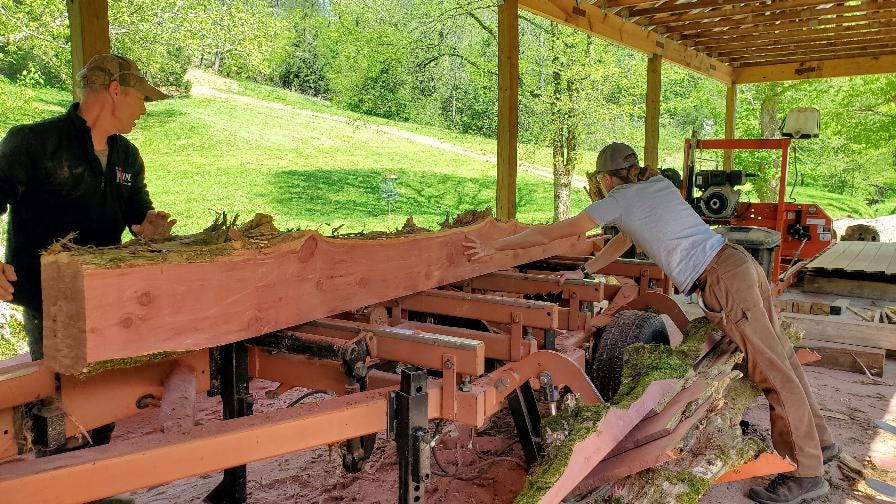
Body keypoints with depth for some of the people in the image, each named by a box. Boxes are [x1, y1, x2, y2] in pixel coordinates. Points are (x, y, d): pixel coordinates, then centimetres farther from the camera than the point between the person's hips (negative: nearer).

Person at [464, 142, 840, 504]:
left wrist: (492, 247, 6)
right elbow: (626, 238, 30)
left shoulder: (618, 201, -3)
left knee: (772, 371, -3)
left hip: (723, 282, -9)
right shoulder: (659, 183, 19)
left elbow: (550, 233, -1)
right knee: (779, 355, 17)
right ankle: (818, 442, 32)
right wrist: (584, 272, 34)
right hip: (742, 262, 9)